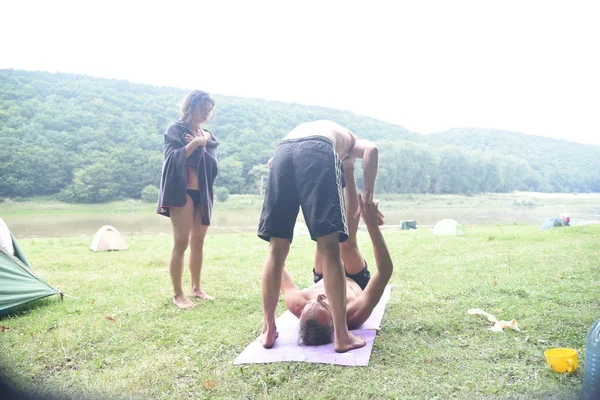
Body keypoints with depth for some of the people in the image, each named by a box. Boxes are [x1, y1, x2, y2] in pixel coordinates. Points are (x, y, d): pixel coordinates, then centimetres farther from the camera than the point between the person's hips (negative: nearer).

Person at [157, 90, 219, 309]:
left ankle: (196, 287, 23)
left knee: (198, 241, 11)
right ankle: (177, 294, -2)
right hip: (181, 192, -6)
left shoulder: (209, 136, 16)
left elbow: (214, 166, 4)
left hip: (203, 194, 6)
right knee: (181, 242, -8)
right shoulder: (175, 130, 0)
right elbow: (173, 158, -15)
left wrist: (201, 146, -9)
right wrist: (195, 143, -16)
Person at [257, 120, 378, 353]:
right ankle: (341, 336, 0)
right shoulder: (349, 139, 37)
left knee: (276, 250, 7)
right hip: (318, 152, -3)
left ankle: (268, 331, 12)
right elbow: (370, 149, 11)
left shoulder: (301, 129, 47)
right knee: (329, 250, -2)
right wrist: (368, 196, 13)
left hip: (281, 152, 4)